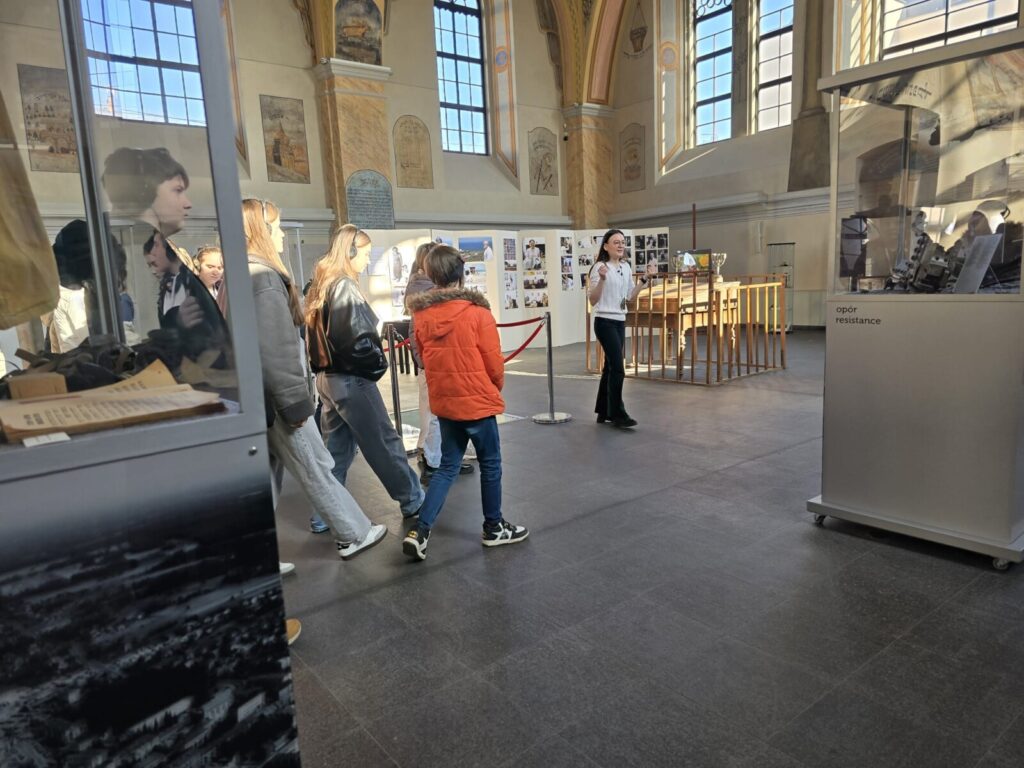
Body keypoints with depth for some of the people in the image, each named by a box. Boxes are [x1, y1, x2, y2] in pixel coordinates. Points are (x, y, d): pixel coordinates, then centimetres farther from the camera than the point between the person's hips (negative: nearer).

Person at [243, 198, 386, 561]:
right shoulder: (265, 279, -18)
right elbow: (275, 352, -23)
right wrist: (296, 403, -18)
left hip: (256, 398, 9)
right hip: (274, 398, -9)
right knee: (317, 469, 4)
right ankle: (354, 535, 18)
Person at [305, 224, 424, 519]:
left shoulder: (320, 285, 11)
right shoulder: (345, 287, -16)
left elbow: (316, 334, 14)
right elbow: (357, 339, -22)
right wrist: (377, 364, -8)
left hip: (327, 377, 9)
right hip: (351, 379, -9)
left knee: (335, 448, 14)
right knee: (385, 444, 4)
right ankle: (413, 501, 18)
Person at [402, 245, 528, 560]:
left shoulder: (421, 316, -2)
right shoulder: (477, 313, -17)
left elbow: (425, 360, 7)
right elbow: (495, 363, -11)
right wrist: (495, 389, 9)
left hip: (443, 403, 5)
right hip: (477, 401, -5)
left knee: (448, 466, 15)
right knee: (490, 464, 12)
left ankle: (419, 531, 8)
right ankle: (494, 528, 26)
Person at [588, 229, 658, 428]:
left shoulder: (626, 267, 10)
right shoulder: (600, 267, -12)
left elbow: (629, 297, 13)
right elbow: (593, 301, -16)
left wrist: (646, 278, 9)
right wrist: (602, 279, -28)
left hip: (620, 322, 7)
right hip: (605, 322, -7)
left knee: (610, 367, 11)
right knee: (618, 368, -10)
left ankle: (603, 412, 20)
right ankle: (618, 414, -2)